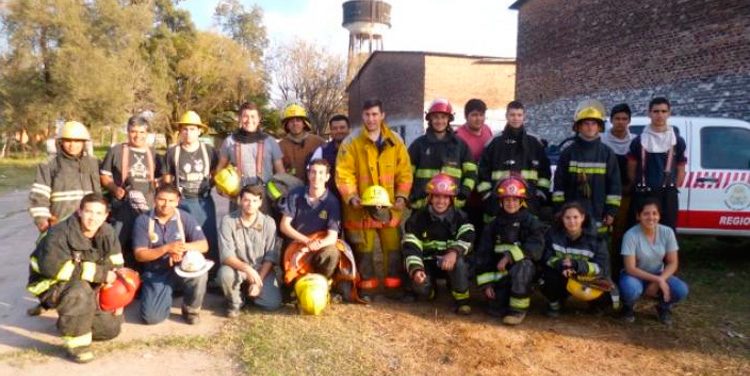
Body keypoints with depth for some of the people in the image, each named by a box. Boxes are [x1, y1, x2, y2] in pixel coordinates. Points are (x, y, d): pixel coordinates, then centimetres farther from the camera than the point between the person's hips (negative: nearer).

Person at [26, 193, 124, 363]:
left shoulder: (107, 233, -8)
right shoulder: (60, 233, -25)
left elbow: (116, 267, 0)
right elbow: (54, 267, -40)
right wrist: (99, 273, -38)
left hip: (88, 288, 6)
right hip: (51, 285, -6)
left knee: (111, 328, 1)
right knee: (80, 290, -40)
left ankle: (69, 321, 27)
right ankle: (76, 343, -21)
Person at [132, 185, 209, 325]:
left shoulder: (185, 218, -6)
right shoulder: (143, 220, -7)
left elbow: (204, 245, -10)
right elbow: (139, 255, -11)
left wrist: (184, 247, -30)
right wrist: (167, 248, -25)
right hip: (156, 273, 0)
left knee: (199, 272, -34)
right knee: (151, 317, -16)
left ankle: (191, 309, -4)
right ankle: (167, 295, 20)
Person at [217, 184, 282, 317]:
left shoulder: (268, 222, -10)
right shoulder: (228, 221, -14)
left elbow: (270, 257, -8)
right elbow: (226, 255, -20)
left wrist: (258, 281, -17)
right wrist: (247, 269, -36)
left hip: (262, 269, 1)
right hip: (237, 267, -1)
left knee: (273, 303, -18)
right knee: (225, 274, -36)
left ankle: (251, 293, 17)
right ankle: (235, 302, -2)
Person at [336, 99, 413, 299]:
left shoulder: (395, 141, 4)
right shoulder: (351, 142, -4)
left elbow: (405, 172, 4)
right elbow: (344, 173, -8)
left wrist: (402, 196, -7)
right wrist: (351, 196, -19)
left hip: (389, 206, 2)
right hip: (361, 207, -1)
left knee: (393, 246, 6)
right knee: (363, 248, 9)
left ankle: (395, 286, 19)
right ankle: (367, 287, 22)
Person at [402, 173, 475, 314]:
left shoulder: (460, 217, -6)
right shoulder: (418, 218, -8)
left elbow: (467, 238, -23)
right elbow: (411, 248, -17)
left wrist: (454, 252, -44)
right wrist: (416, 269, -35)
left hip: (450, 261, 0)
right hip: (427, 263, 0)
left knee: (458, 261, -35)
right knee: (420, 286, -29)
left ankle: (461, 299, -13)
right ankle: (431, 288, 11)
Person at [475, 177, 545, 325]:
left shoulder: (531, 222, -4)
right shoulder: (494, 225, 6)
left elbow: (536, 247, -21)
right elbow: (483, 255, 5)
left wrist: (510, 256, -29)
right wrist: (486, 283, -2)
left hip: (525, 268, -3)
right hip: (501, 271, 3)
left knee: (522, 266, -38)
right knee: (497, 309, -14)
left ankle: (519, 308, -20)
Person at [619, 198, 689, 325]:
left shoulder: (667, 232, -12)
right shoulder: (631, 235, -23)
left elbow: (673, 263, -7)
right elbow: (630, 269, -22)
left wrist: (659, 281, -22)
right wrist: (657, 280, -28)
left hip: (658, 275, 4)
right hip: (636, 276, -3)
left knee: (681, 290, -25)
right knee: (631, 290, -37)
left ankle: (664, 307, 10)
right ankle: (628, 307, 1)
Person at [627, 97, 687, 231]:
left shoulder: (677, 141, 6)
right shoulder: (639, 140, 2)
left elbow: (680, 170, 9)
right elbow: (631, 168, 5)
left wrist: (672, 189, 2)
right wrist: (639, 188, 2)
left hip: (668, 196, 1)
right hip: (643, 196, -1)